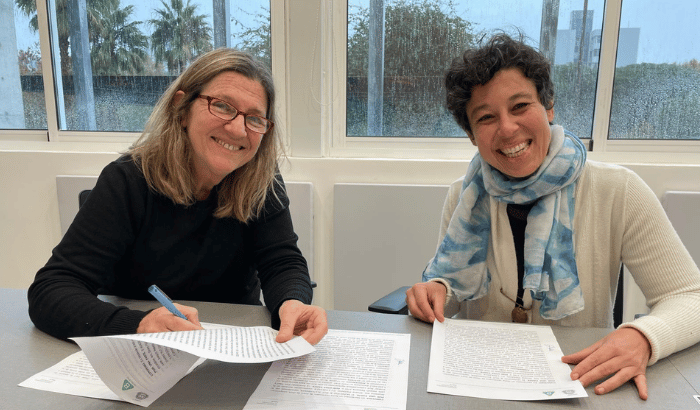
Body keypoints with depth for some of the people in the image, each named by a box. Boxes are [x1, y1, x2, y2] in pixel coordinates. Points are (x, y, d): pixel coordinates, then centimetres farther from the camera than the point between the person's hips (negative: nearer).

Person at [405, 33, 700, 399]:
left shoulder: (617, 193, -10)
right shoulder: (464, 198, -3)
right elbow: (454, 299, 4)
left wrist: (642, 337, -26)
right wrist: (437, 291, -18)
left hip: (582, 384, 0)